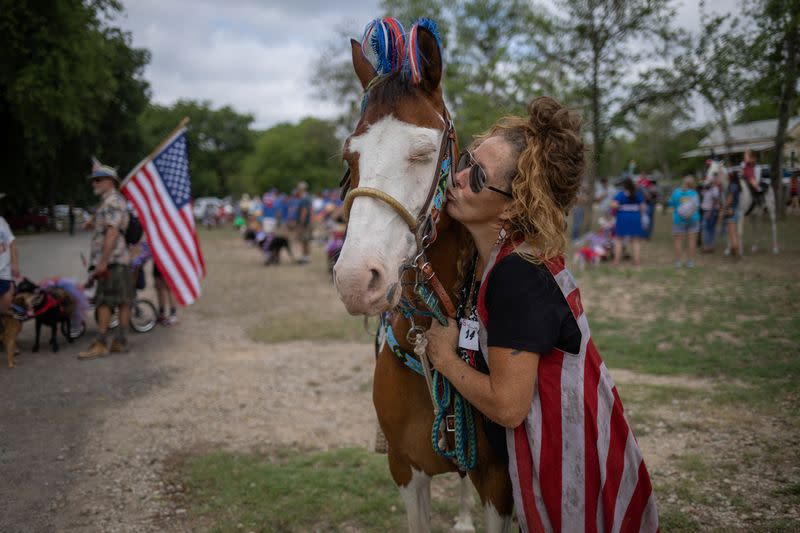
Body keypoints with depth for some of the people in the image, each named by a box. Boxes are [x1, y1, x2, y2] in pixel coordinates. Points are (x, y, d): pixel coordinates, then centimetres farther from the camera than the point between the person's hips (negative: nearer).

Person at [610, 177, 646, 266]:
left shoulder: (621, 194, -9)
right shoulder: (638, 194, 2)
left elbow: (614, 205, -20)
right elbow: (643, 207, 3)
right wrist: (644, 217, 14)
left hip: (623, 218, -3)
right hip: (636, 218, 3)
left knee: (618, 240, 10)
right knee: (636, 241, 10)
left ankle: (617, 260, 6)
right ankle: (637, 260, 9)